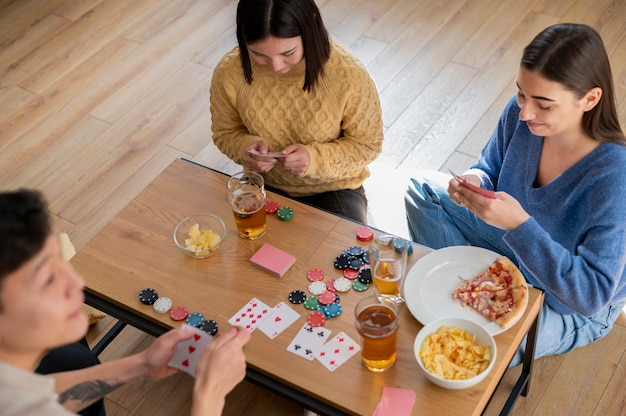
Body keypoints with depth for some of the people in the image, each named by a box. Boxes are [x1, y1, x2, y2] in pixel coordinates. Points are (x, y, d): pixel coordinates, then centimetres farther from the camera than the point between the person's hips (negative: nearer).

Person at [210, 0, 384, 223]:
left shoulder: (349, 76, -26)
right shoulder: (229, 73, -20)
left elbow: (367, 144, -10)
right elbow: (225, 133, 0)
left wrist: (315, 158, -28)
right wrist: (245, 147, -23)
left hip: (333, 187, -1)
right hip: (265, 185, 2)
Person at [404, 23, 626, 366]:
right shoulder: (520, 113, -21)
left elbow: (591, 293, -37)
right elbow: (492, 167, 1)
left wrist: (519, 224, -46)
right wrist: (475, 182, -24)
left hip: (573, 307, -6)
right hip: (512, 241, 7)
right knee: (422, 190, 5)